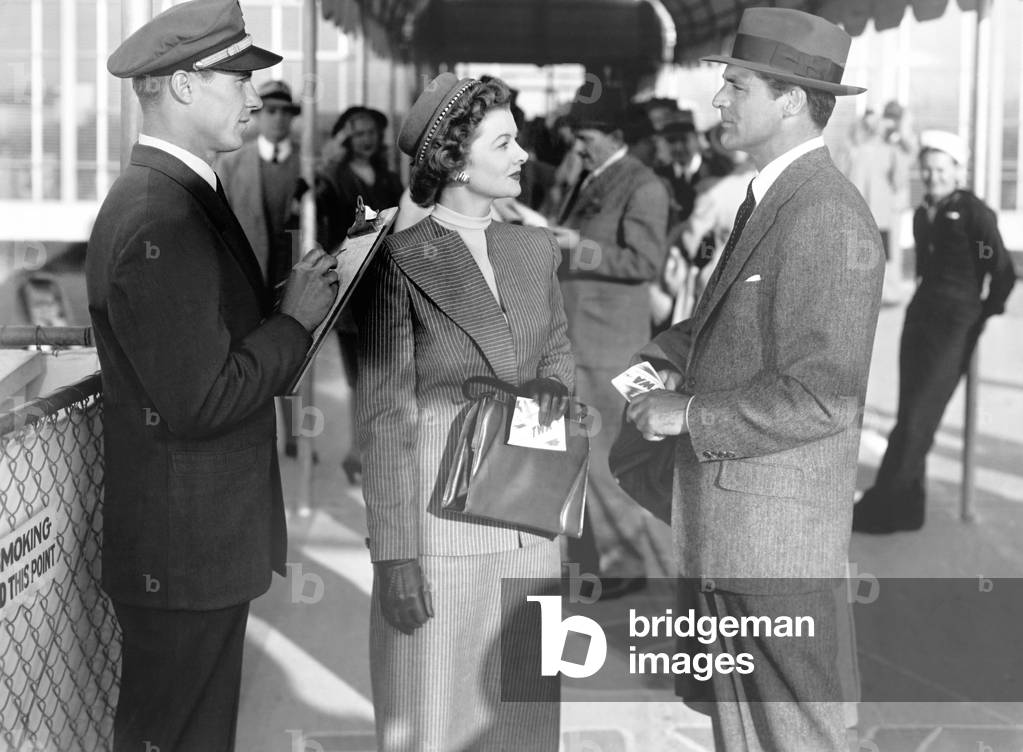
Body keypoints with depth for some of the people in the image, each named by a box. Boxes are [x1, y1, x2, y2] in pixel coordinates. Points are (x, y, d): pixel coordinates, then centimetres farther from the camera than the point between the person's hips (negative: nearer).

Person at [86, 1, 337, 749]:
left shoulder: (185, 196, 11)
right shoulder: (158, 222, -23)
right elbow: (200, 402, -25)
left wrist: (289, 301, 1)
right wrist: (296, 319, -14)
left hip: (208, 537, 10)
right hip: (184, 549, -10)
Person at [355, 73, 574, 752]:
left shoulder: (536, 249, 7)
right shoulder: (399, 263, -8)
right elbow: (385, 418, -9)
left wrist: (553, 381, -2)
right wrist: (394, 554, -13)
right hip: (439, 523, -5)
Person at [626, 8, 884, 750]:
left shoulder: (827, 217, -20)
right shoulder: (770, 198, 10)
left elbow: (821, 395, -24)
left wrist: (689, 415, -18)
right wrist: (667, 358, 7)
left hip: (774, 531, -9)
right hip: (725, 528, 9)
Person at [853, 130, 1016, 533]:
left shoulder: (974, 213, -8)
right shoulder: (922, 215, 13)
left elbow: (1003, 272, -8)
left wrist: (983, 314, -1)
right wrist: (925, 298, 15)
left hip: (954, 325, -7)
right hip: (920, 315, 7)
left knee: (917, 417, -8)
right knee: (910, 416, 8)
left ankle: (881, 507, -6)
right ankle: (907, 507, 16)